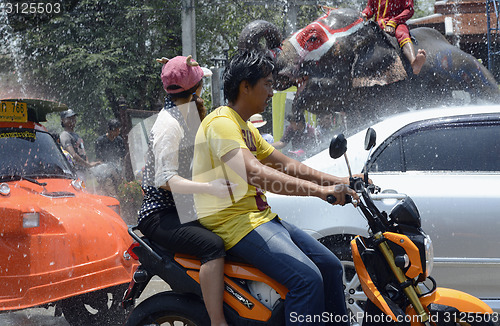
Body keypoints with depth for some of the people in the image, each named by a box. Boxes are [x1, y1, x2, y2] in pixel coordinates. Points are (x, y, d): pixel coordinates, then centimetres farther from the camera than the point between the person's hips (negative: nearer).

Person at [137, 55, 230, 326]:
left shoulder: (186, 114, 15)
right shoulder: (169, 124, -15)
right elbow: (166, 179, -26)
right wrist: (210, 187, -38)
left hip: (182, 209, 10)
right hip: (159, 215, -10)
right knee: (213, 245, -30)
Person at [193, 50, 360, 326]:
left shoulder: (246, 127, 19)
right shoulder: (222, 122, -16)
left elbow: (286, 165, 22)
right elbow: (254, 173, -31)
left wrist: (337, 182, 10)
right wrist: (320, 190, -37)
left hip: (262, 217, 11)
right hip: (233, 222, -11)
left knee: (330, 266, 7)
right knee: (307, 278, -25)